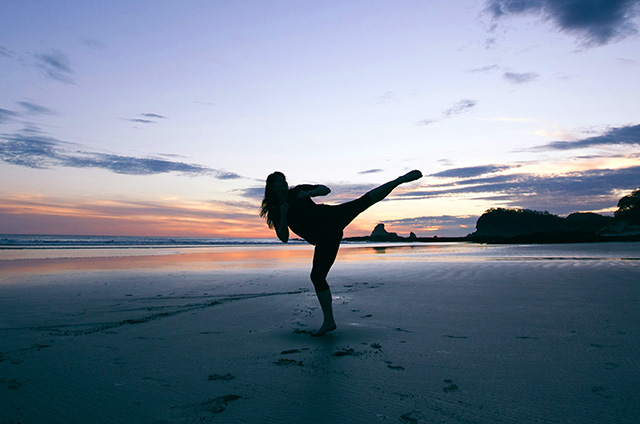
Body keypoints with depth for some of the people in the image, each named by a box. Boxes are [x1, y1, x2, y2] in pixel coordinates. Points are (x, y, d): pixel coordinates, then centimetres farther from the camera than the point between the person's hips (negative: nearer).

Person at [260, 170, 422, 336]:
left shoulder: (297, 191, 12)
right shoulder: (275, 213, 12)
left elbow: (326, 189, 9)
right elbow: (283, 238, 0)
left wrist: (309, 193, -9)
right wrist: (283, 216, -14)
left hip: (332, 218, 0)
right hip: (324, 239, 1)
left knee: (364, 201, -22)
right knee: (317, 275, -3)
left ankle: (400, 180, -21)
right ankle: (329, 321, 8)